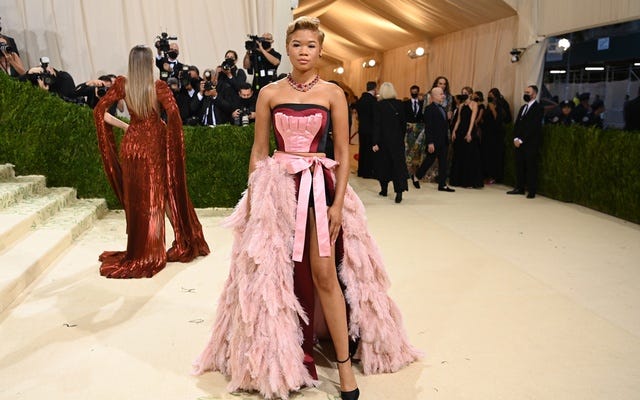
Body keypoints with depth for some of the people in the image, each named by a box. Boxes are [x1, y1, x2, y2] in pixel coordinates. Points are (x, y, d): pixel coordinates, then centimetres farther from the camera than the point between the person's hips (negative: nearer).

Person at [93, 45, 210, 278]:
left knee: (135, 198, 12)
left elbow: (99, 111, -1)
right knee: (156, 197, 10)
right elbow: (173, 113, -25)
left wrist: (123, 125, 7)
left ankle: (138, 250, 21)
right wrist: (170, 135, -10)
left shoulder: (122, 85, -2)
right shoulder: (158, 87, -11)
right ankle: (150, 253, 20)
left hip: (132, 143, 2)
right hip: (155, 144, -2)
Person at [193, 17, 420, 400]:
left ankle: (345, 363, 10)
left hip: (321, 185, -1)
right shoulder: (270, 93, 5)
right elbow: (259, 150, 7)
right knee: (278, 272, 7)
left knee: (324, 274, -3)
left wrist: (338, 203, -7)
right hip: (277, 186, 2)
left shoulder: (333, 93, 2)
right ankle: (285, 358, 26)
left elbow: (343, 152, 0)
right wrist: (253, 197, 2)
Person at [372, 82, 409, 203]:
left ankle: (384, 189, 21)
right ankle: (399, 191, -14)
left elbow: (377, 125, -12)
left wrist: (375, 142, -11)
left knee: (383, 163, 13)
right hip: (397, 139, 2)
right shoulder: (399, 104, -1)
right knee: (398, 163, -1)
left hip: (383, 139, -1)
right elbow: (404, 122, 4)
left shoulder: (379, 105, -9)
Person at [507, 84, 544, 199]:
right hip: (519, 142, 7)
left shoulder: (538, 108, -6)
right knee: (519, 165, 7)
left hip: (531, 143, -7)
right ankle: (519, 188, 14)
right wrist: (516, 138, 0)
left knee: (531, 167, -4)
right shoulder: (523, 107, 20)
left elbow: (533, 127, -14)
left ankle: (532, 191, 1)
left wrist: (521, 140, -15)